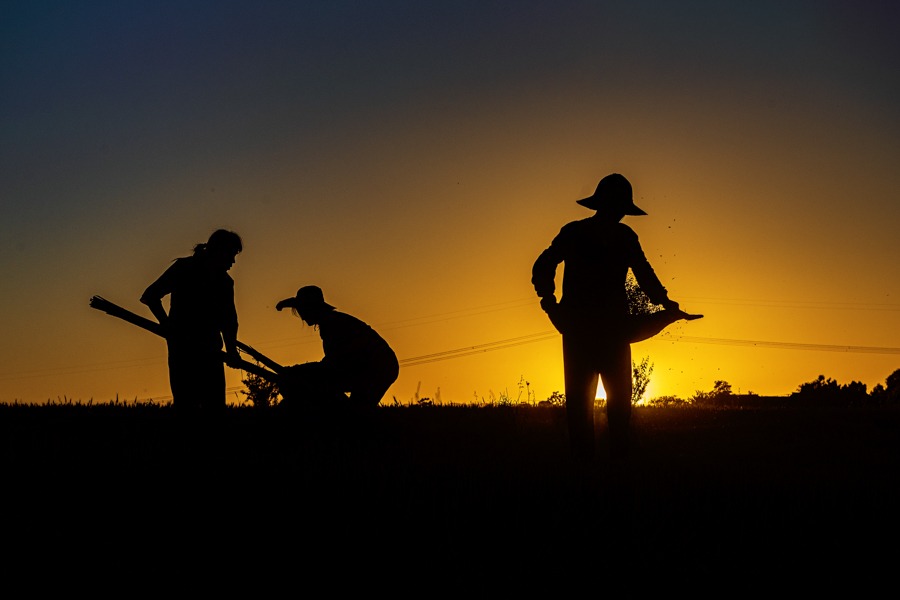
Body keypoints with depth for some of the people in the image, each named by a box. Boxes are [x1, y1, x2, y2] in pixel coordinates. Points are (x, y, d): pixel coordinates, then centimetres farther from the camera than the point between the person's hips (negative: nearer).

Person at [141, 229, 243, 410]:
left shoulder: (225, 282, 16)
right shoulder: (184, 268, -1)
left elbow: (228, 320, 17)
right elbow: (150, 296, -5)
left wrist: (231, 349, -2)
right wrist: (166, 324, -19)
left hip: (211, 351, 6)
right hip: (183, 348, -6)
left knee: (215, 404, 0)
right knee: (186, 402, -13)